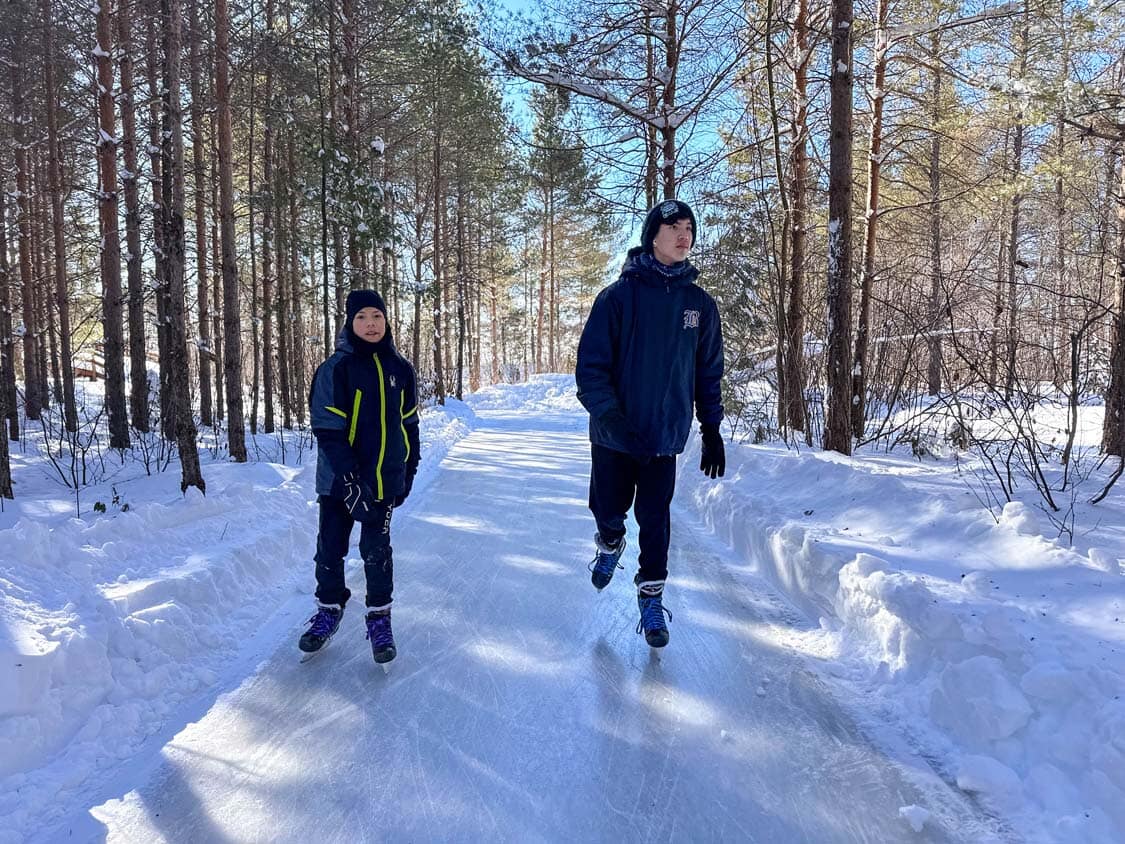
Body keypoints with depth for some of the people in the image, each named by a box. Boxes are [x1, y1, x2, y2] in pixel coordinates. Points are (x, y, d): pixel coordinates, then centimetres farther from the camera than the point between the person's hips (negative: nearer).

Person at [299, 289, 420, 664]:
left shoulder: (400, 369, 3)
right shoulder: (336, 369, -9)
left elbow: (409, 424, 13)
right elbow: (327, 430, -14)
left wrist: (409, 472, 13)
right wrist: (349, 480, -20)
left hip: (385, 479, 2)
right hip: (338, 479, -1)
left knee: (377, 550, 4)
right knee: (330, 548, 10)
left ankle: (379, 616, 19)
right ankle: (329, 608, 31)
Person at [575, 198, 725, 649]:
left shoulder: (700, 304, 3)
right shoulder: (618, 296, -8)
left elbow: (709, 372, 10)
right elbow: (591, 364, -10)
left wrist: (712, 431, 8)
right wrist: (608, 414, -22)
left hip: (666, 436, 2)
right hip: (614, 435, -1)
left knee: (655, 519, 4)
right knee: (609, 510, 12)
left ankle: (651, 597, 21)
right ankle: (610, 543, 46)